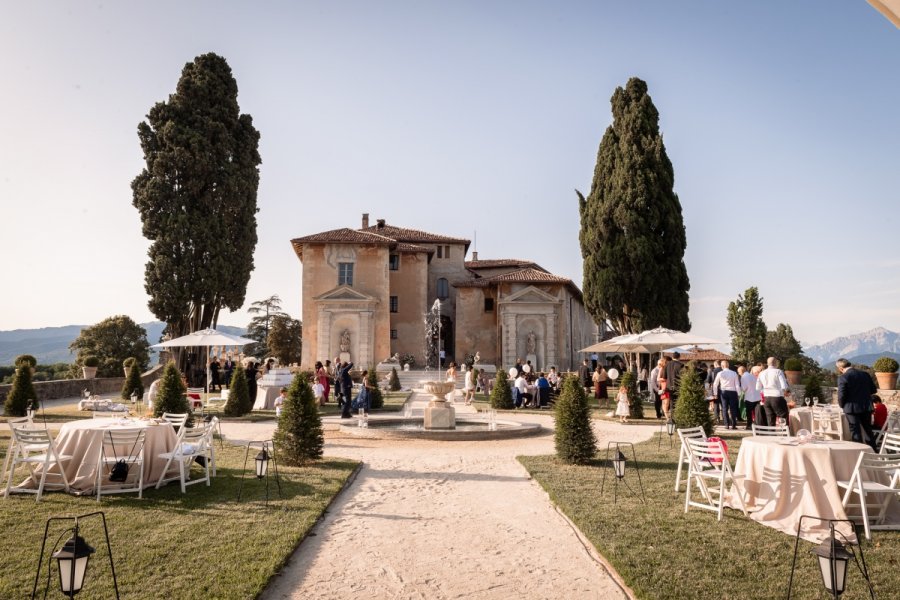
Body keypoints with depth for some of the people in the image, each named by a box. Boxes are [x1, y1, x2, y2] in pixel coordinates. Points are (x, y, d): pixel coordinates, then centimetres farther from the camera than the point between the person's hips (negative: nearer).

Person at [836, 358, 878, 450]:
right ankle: (874, 450, 29)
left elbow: (841, 395, -17)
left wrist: (841, 405, 1)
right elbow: (873, 390, 8)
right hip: (867, 407, 6)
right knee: (868, 430, 21)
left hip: (852, 408, -6)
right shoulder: (865, 374, 2)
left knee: (855, 432, 5)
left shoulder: (843, 378, -15)